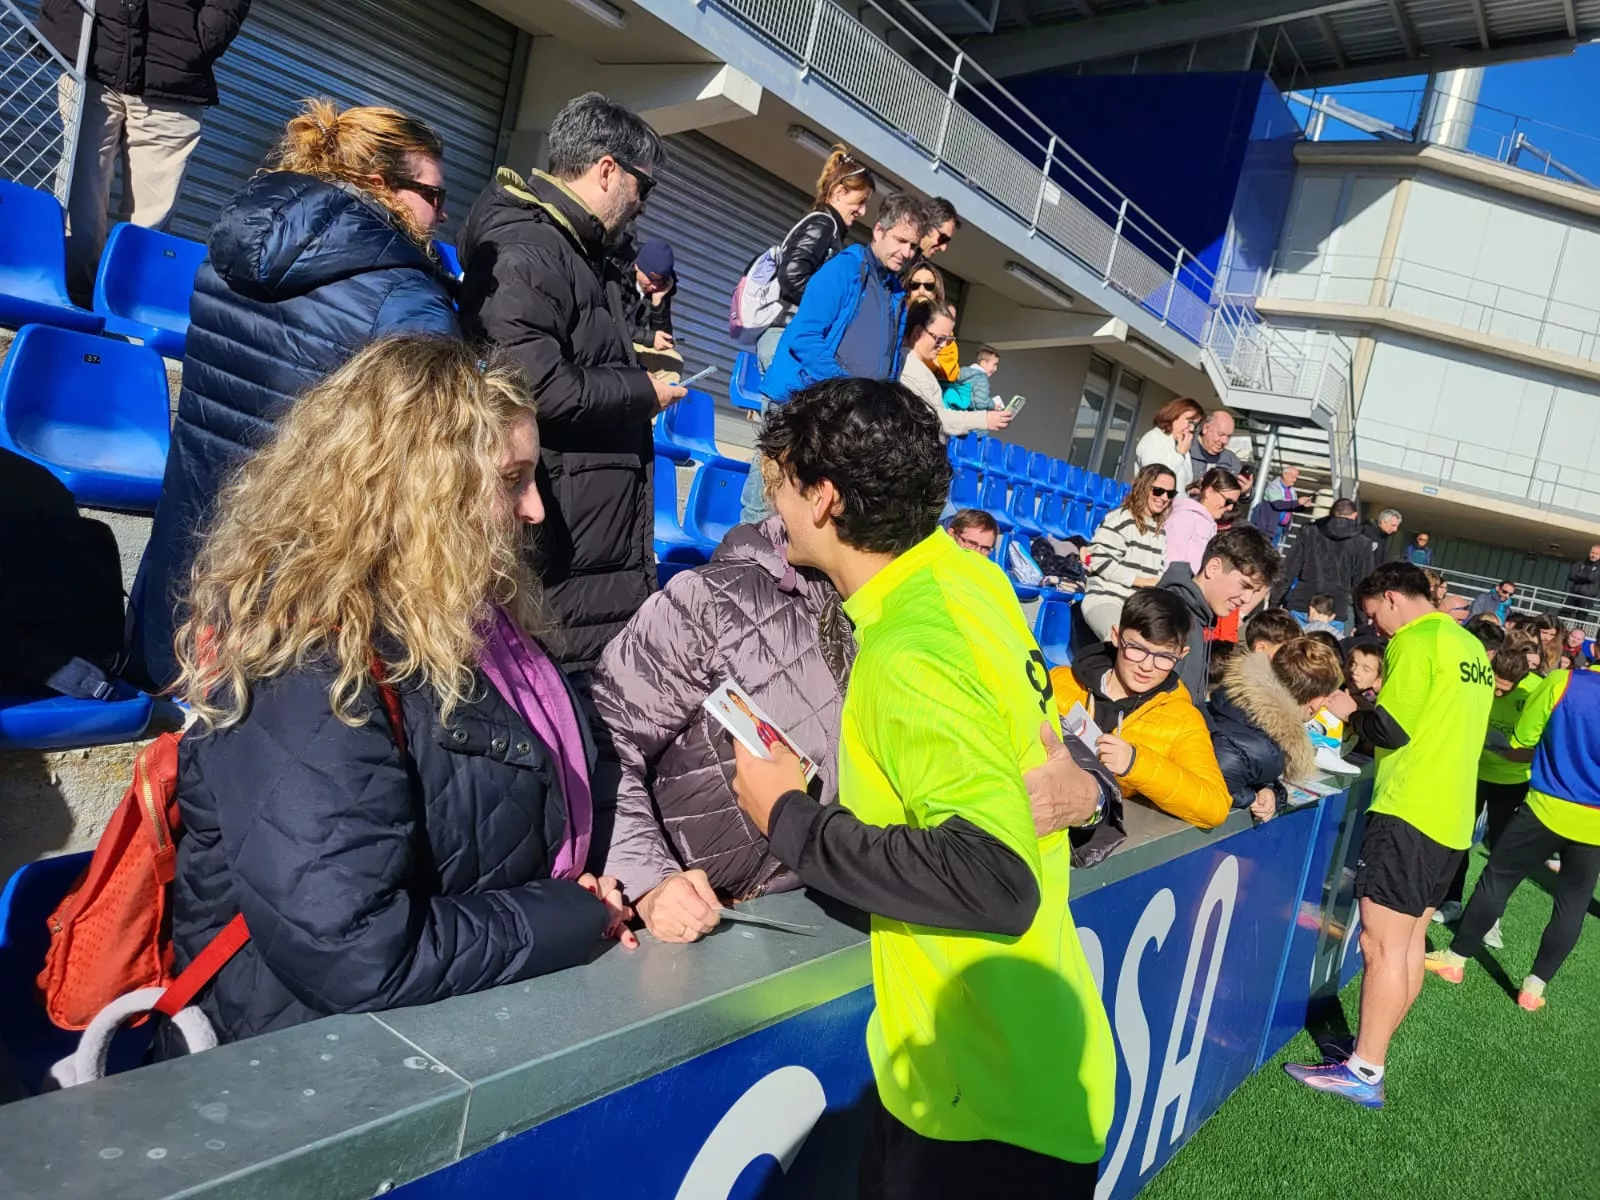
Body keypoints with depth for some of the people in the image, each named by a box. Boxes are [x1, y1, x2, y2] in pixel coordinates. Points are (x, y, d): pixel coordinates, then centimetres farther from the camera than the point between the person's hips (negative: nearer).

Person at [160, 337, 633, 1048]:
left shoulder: (458, 622, 4)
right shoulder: (307, 668, -24)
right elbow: (352, 956, -30)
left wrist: (583, 903, -3)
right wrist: (570, 918, -17)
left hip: (478, 1006, 8)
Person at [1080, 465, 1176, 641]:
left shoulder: (1162, 529, 18)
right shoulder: (1119, 519, -4)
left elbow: (1161, 569, 22)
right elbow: (1100, 561, -12)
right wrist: (1143, 581, -11)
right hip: (1105, 600, -7)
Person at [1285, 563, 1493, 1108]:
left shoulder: (1417, 641, -13)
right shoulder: (1472, 647, 15)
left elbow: (1391, 730, -17)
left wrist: (1351, 712, 1)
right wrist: (1373, 710, 15)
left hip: (1410, 813, -10)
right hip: (1452, 817, 10)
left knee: (1382, 946, -5)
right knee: (1410, 941, 15)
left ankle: (1363, 1072, 0)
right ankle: (1372, 1047, 25)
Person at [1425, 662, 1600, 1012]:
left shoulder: (1561, 682, -12)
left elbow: (1518, 749, -4)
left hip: (1548, 809, -2)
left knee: (1496, 880, 11)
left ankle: (1456, 958, 19)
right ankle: (1534, 985, 17)